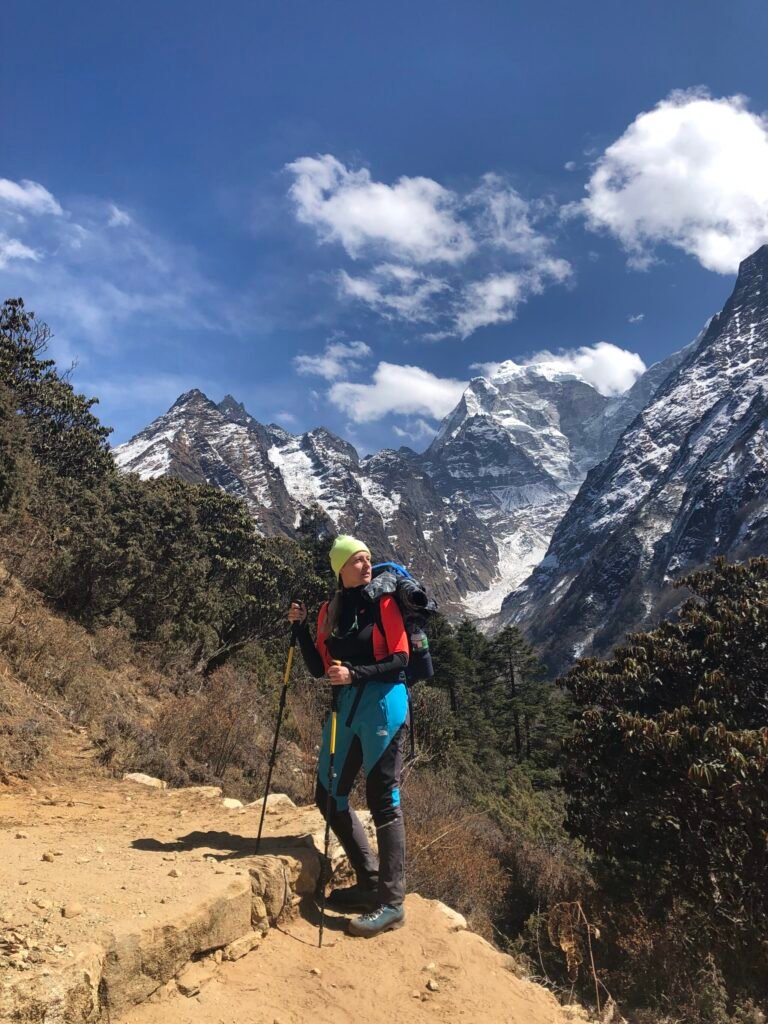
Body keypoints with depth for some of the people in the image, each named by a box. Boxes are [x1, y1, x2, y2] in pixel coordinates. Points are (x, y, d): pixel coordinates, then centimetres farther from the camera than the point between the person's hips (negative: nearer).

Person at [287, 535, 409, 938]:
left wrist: (355, 674, -21)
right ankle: (370, 882, 25)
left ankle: (391, 902, 9)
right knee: (329, 795, 11)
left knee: (383, 799, -3)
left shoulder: (383, 603, -5)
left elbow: (400, 660, -10)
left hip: (384, 705, -6)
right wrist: (300, 628, -1)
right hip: (347, 707, 7)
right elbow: (319, 668, 8)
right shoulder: (330, 611, 9)